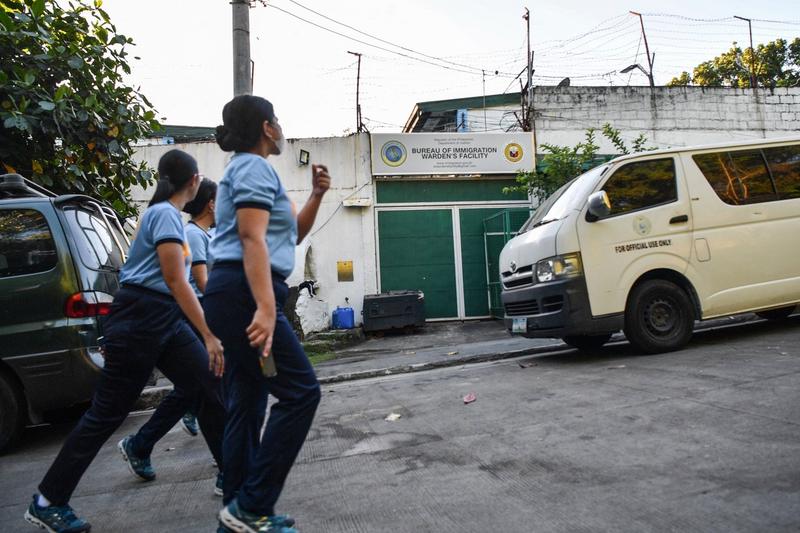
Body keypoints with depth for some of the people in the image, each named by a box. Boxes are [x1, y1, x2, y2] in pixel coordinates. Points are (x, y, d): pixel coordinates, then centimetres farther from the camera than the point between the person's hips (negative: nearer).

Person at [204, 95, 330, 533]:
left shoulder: (250, 169, 26)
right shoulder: (254, 167, -5)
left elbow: (293, 235, 28)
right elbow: (252, 239, -19)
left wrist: (317, 195, 14)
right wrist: (266, 307, -28)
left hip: (238, 297, 10)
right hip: (243, 295, -10)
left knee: (246, 405, 10)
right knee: (300, 391, -10)